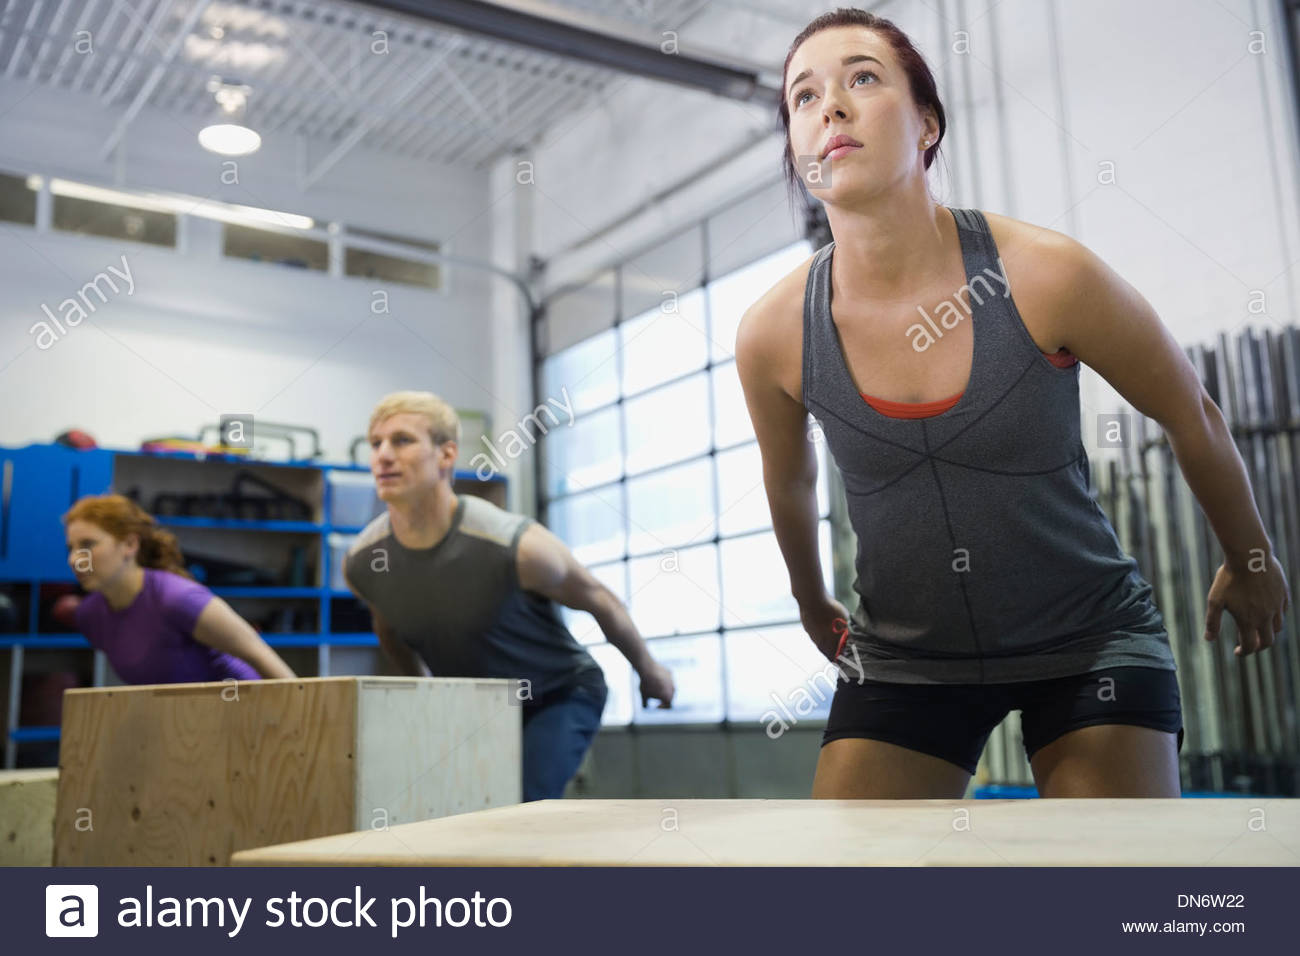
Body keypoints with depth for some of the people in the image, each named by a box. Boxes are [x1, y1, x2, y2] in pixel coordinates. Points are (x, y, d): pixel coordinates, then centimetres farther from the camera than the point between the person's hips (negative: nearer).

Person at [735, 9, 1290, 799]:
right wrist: (812, 601, 24)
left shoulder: (1046, 275, -19)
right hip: (905, 656, 2)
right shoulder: (773, 335, -13)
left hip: (1090, 641, -1)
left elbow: (1193, 416, -2)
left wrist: (1250, 561, 13)